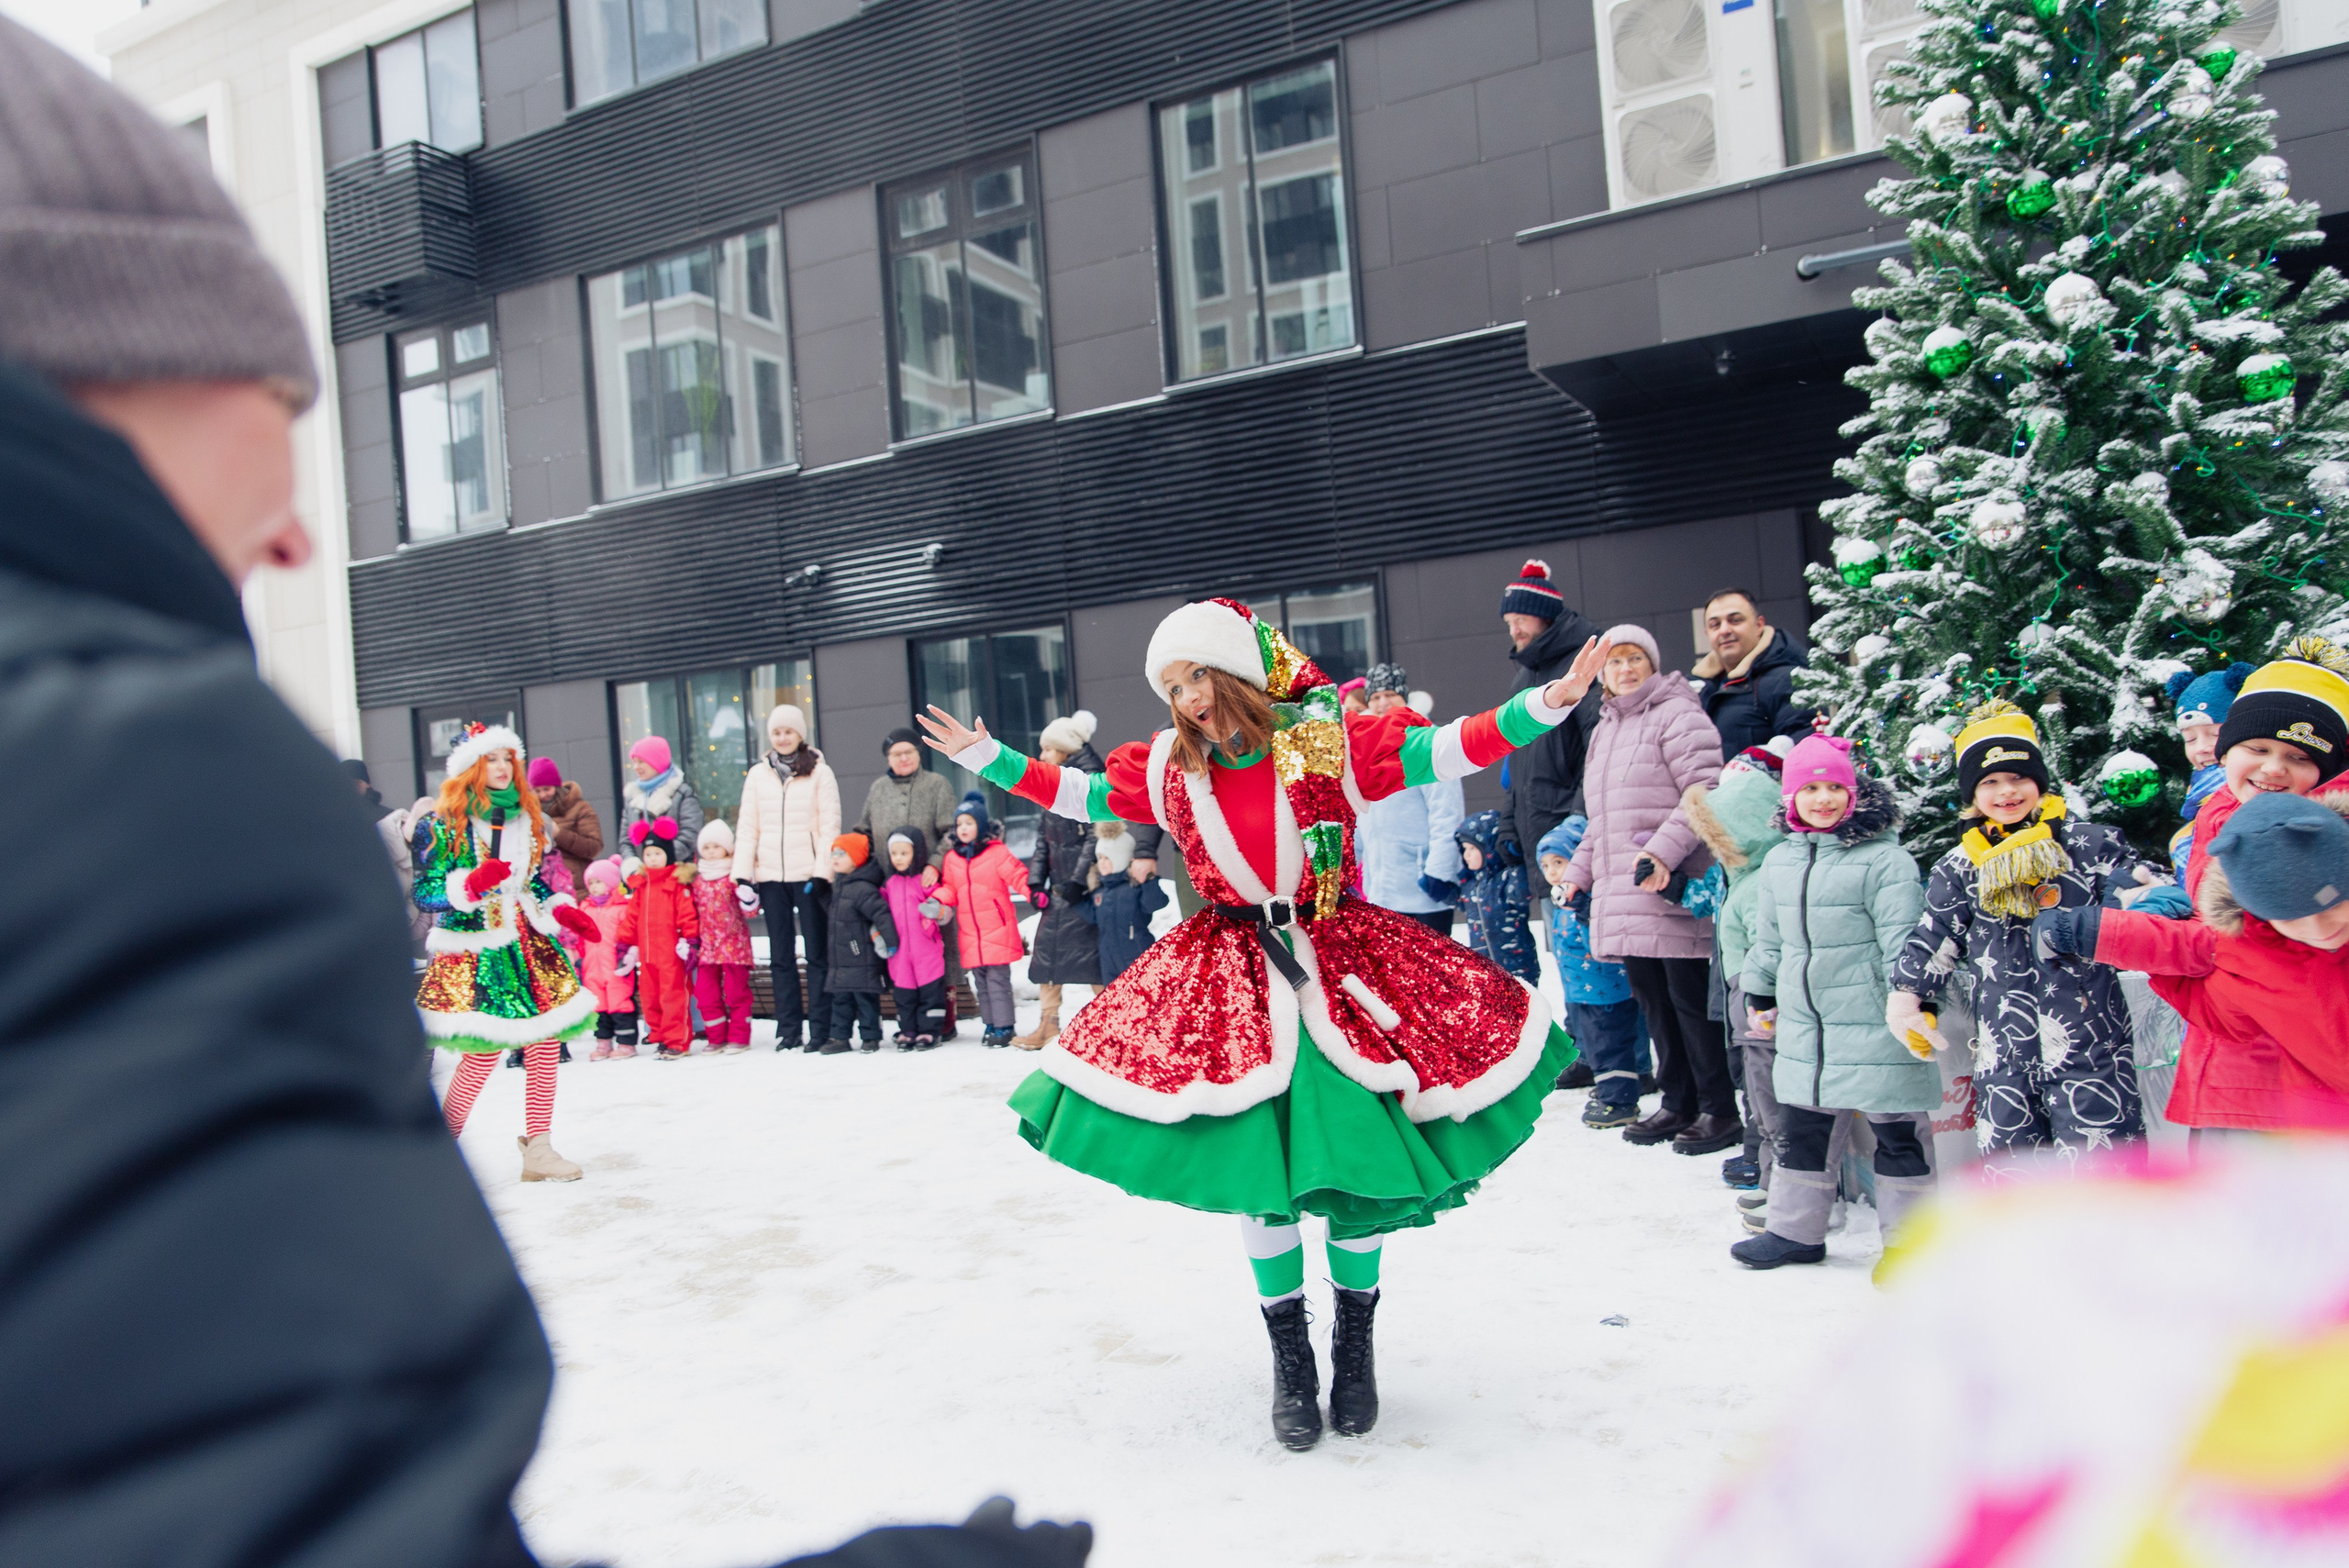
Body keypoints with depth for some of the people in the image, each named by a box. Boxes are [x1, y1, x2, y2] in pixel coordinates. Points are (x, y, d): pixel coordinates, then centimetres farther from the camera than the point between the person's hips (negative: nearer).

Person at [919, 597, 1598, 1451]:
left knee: (1355, 1154, -1)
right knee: (1256, 1166, 1)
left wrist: (1546, 703, -15)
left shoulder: (1328, 740, -3)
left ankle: (1355, 1344, 23)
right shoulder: (1166, 766, 5)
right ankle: (1290, 1355, 20)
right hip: (1229, 975, 2)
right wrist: (985, 758, 16)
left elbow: (1440, 751, -5)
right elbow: (1079, 795, 16)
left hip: (1338, 959, -1)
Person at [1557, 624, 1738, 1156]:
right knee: (1651, 998, 12)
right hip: (1623, 894, 8)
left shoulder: (1676, 714, -5)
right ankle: (1678, 1102, 23)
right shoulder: (1604, 729, 21)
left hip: (1674, 890, -8)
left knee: (1690, 997, -4)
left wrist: (1663, 851, -25)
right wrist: (1580, 870, 21)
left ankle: (1720, 1111, 6)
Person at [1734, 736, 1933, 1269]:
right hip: (1803, 1029, 6)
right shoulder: (1779, 861, 9)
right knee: (1798, 1130, 14)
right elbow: (1769, 939, 20)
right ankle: (1795, 1230, 27)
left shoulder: (1884, 859, -11)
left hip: (1873, 1027, -6)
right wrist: (1761, 994, 24)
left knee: (1897, 1134, 5)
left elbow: (1903, 941, -12)